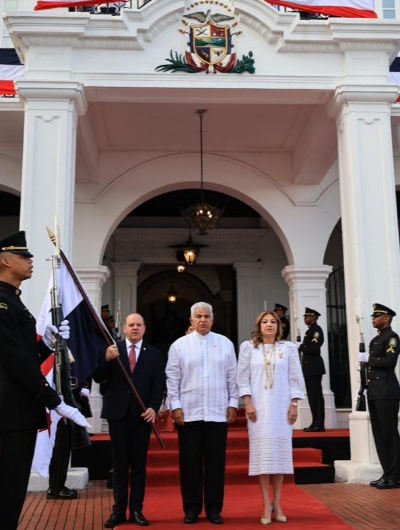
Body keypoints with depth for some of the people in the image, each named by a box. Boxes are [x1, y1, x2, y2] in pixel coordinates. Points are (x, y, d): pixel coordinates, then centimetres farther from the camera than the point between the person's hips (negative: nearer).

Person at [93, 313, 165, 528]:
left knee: (139, 465, 6)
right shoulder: (111, 349, 3)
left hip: (142, 415, 0)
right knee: (119, 465, 7)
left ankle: (136, 510, 13)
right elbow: (98, 378, -5)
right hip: (118, 414, 0)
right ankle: (119, 510, 13)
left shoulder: (154, 354, 5)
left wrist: (153, 407, -14)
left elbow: (159, 385, 1)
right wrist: (106, 359, -22)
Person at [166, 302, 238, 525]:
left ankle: (214, 508, 17)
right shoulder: (180, 345, 3)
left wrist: (233, 403, 3)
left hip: (218, 412, 1)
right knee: (190, 462, 5)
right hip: (188, 413, -1)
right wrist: (175, 406, -4)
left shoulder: (225, 344, 7)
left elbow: (232, 376, 8)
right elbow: (173, 378, 1)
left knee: (216, 461, 5)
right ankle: (192, 508, 16)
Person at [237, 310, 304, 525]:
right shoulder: (248, 347, 5)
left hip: (281, 406, 1)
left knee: (280, 450, 1)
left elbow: (295, 378, 5)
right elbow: (243, 377, 1)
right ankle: (267, 505, 1)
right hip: (258, 406, -1)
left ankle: (277, 503, 10)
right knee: (262, 451, -3)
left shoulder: (288, 348, 7)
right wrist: (248, 403, -7)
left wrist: (294, 404, -2)